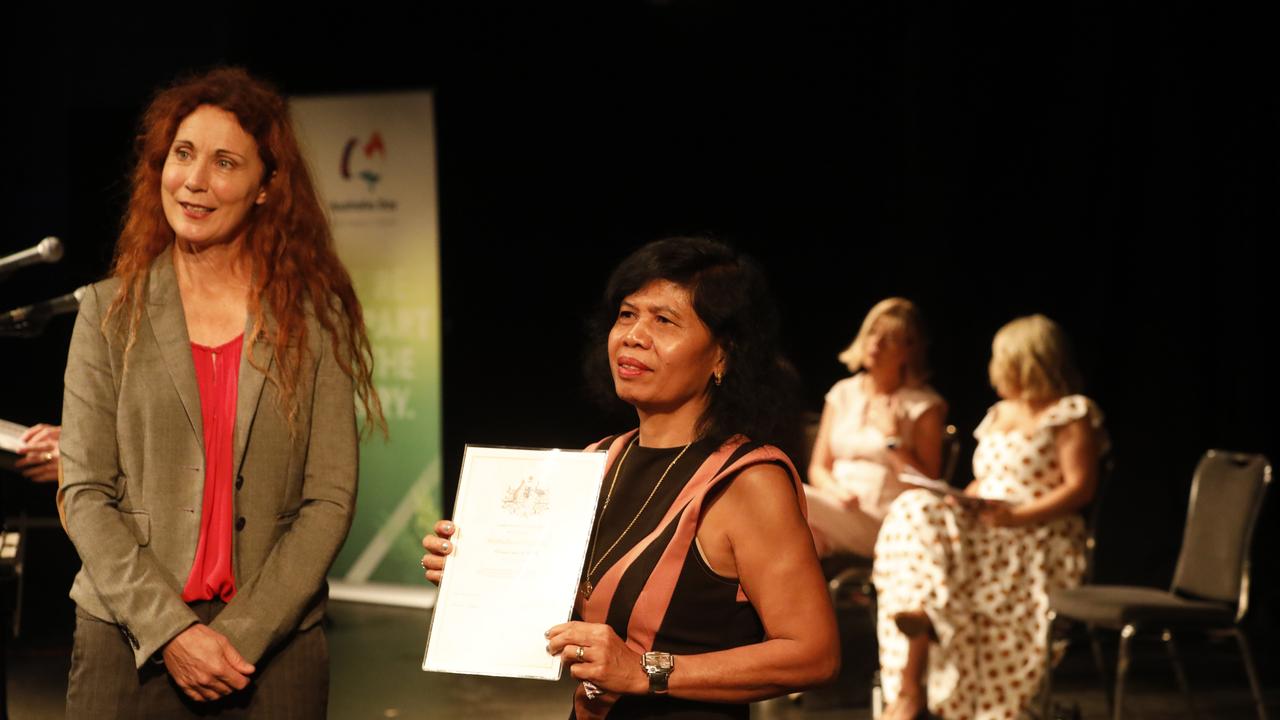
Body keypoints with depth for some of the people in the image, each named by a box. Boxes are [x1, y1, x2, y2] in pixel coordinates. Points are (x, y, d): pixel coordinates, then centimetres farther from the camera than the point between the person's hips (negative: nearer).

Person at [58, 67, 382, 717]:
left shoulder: (314, 317, 1)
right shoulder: (110, 311, 3)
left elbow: (329, 499, -2)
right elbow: (84, 493, -1)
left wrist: (243, 635, -11)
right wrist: (169, 630, -12)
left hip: (274, 651, 0)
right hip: (128, 643, 0)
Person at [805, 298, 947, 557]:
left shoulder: (924, 405, 4)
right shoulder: (843, 393, 18)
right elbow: (818, 468, 15)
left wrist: (893, 437, -8)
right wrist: (836, 490, -7)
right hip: (838, 509, 5)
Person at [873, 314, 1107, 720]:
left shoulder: (1072, 413, 0)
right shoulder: (1000, 414, 24)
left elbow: (1080, 487, -10)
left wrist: (1015, 516, -19)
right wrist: (961, 501, 3)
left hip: (1038, 542, -7)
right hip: (983, 534, 7)